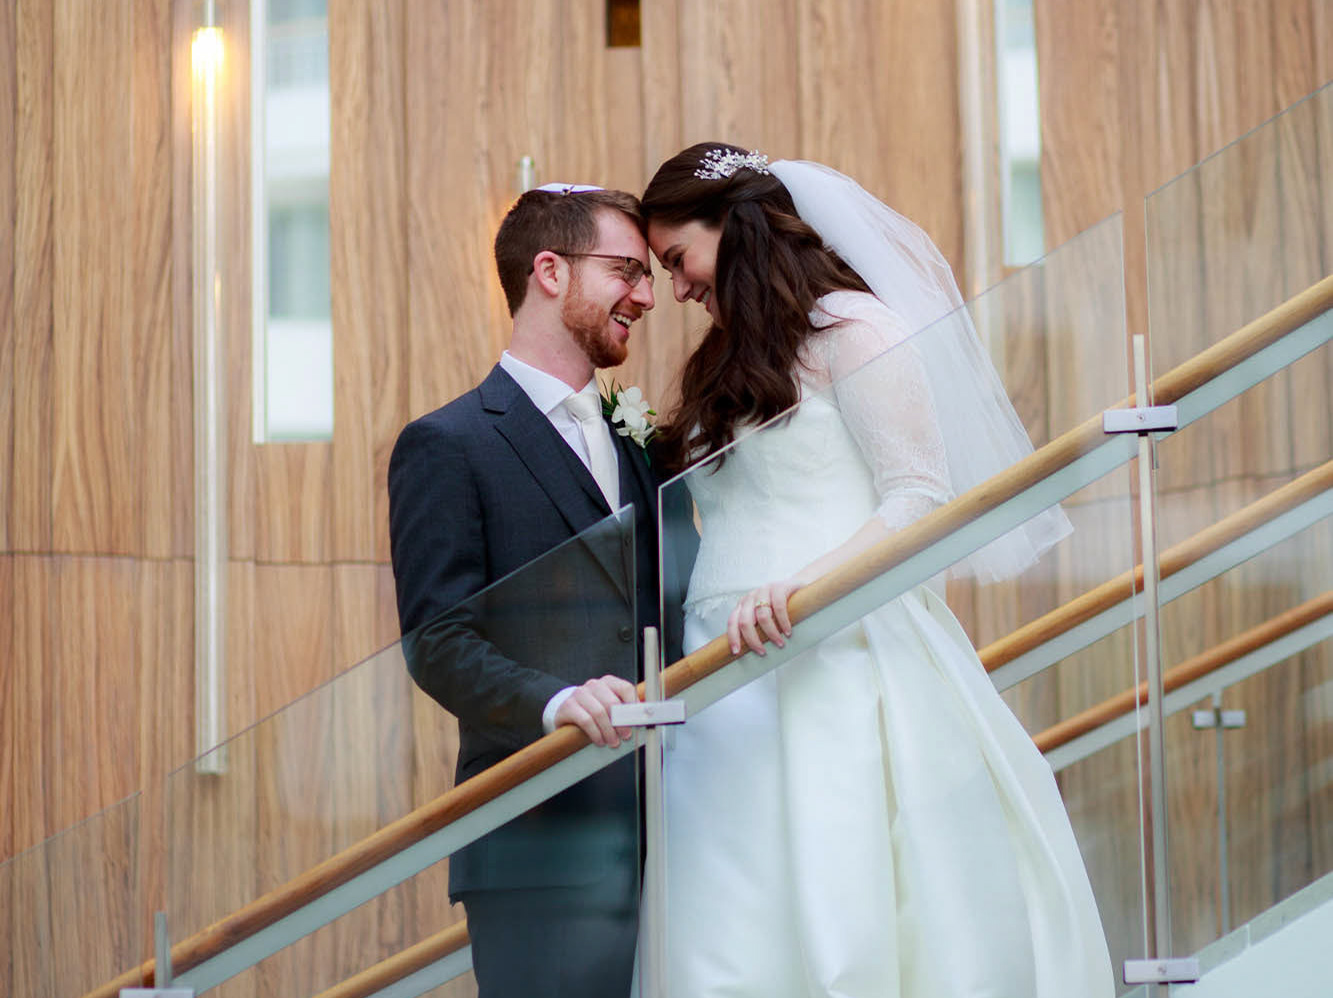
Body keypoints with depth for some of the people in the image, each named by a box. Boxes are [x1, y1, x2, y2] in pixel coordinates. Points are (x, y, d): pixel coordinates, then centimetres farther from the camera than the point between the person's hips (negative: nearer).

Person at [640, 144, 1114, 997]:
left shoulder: (850, 327, 0)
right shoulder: (731, 367, 24)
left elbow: (918, 500, -9)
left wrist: (805, 583, -21)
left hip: (838, 666, -7)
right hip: (731, 686, 7)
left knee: (844, 917, -13)